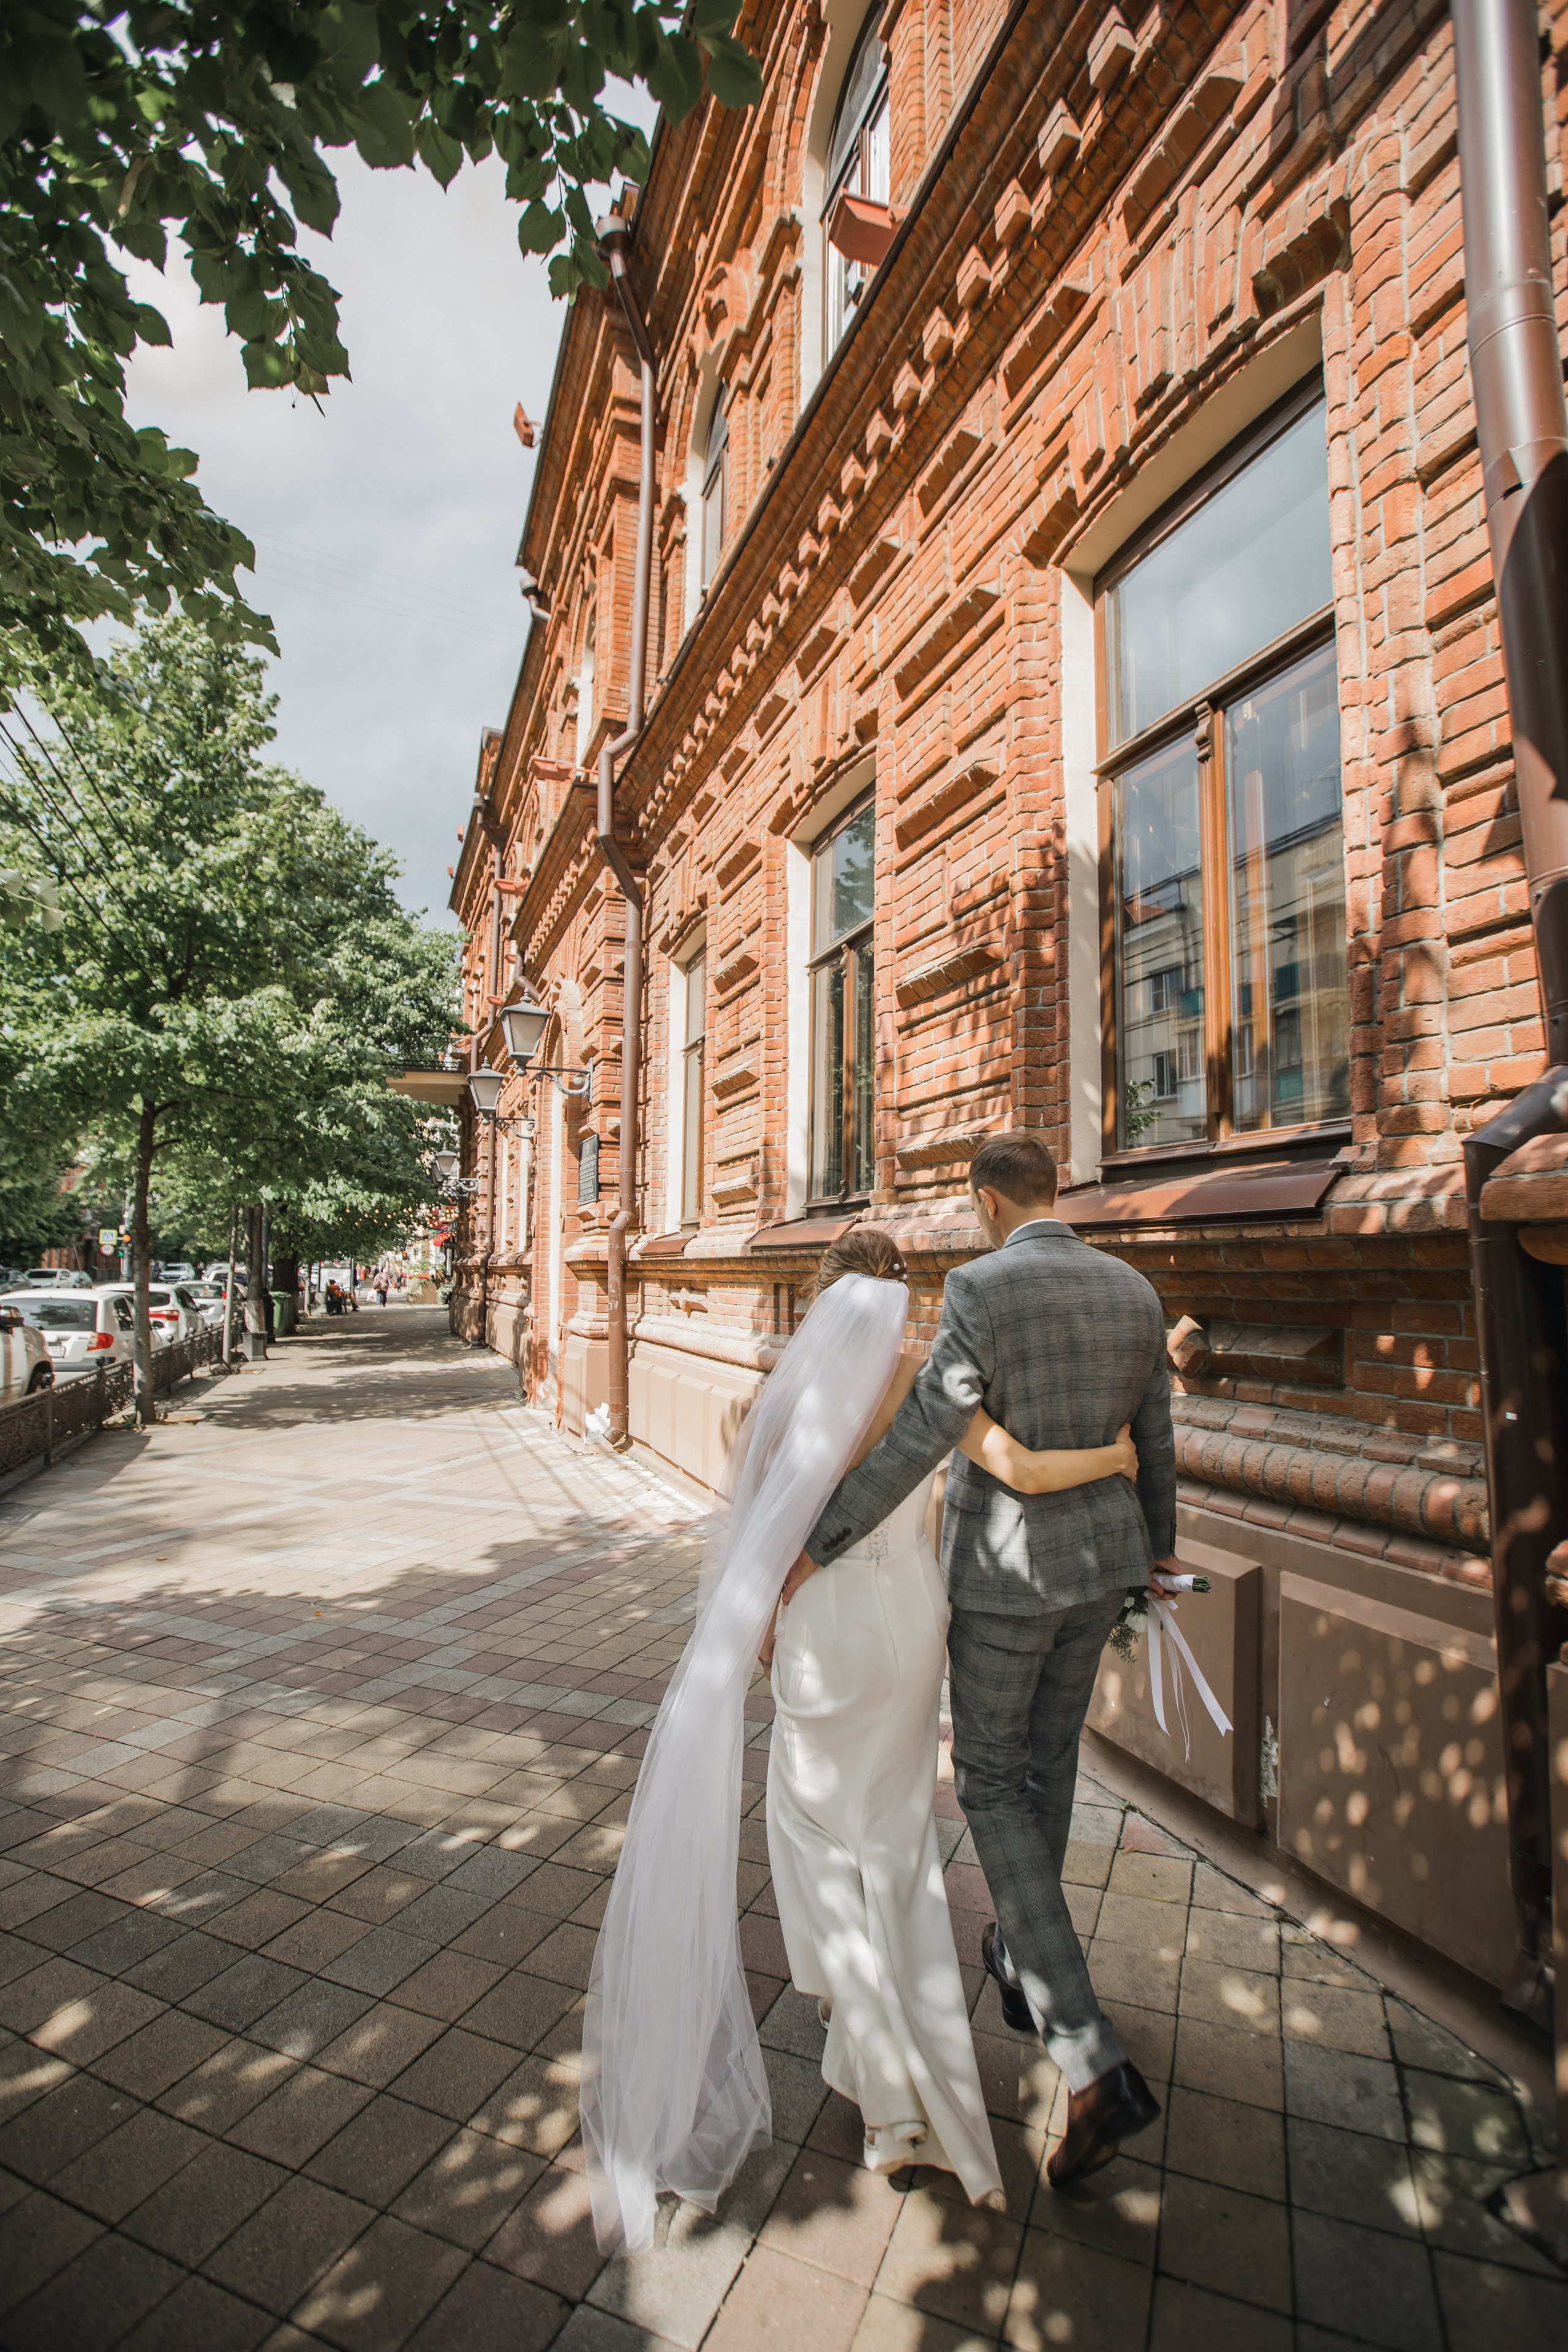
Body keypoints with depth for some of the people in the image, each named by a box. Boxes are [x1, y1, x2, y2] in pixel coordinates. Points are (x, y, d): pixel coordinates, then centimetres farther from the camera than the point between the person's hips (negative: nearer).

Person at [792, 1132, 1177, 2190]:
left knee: (991, 1784, 12)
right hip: (1100, 1559, 7)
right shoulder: (1135, 1290, -2)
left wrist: (814, 1550, -19)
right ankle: (1025, 1964, 46)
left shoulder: (982, 1288, -23)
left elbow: (917, 1440, -27)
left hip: (1005, 1571, -6)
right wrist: (1159, 1540, 25)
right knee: (1050, 1761, 25)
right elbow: (1156, 1440, 7)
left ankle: (1092, 2059, 5)